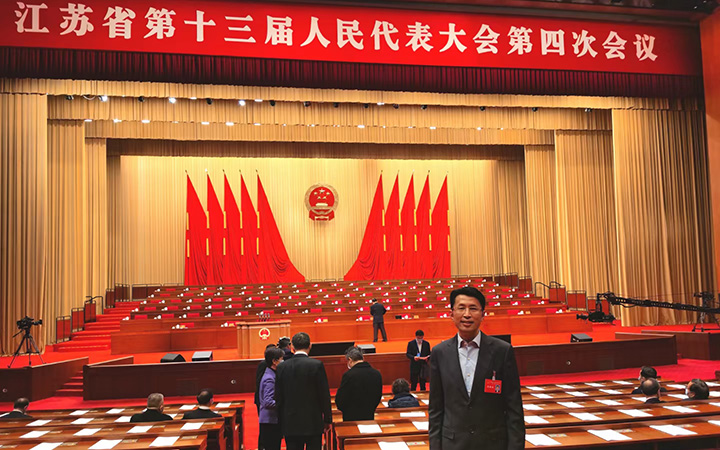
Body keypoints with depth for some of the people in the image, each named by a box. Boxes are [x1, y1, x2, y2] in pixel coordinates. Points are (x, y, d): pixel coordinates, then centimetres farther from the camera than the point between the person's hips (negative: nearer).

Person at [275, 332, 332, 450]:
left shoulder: (282, 367, 0)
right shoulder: (316, 365, -10)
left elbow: (278, 397, 5)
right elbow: (324, 395, -7)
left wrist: (282, 421, 15)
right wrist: (327, 419, 3)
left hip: (290, 424, 3)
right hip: (313, 422, -3)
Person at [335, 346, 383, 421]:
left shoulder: (349, 375, -16)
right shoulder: (377, 374, 0)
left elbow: (339, 401, -10)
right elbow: (378, 398, 10)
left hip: (352, 418, -5)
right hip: (370, 418, 5)